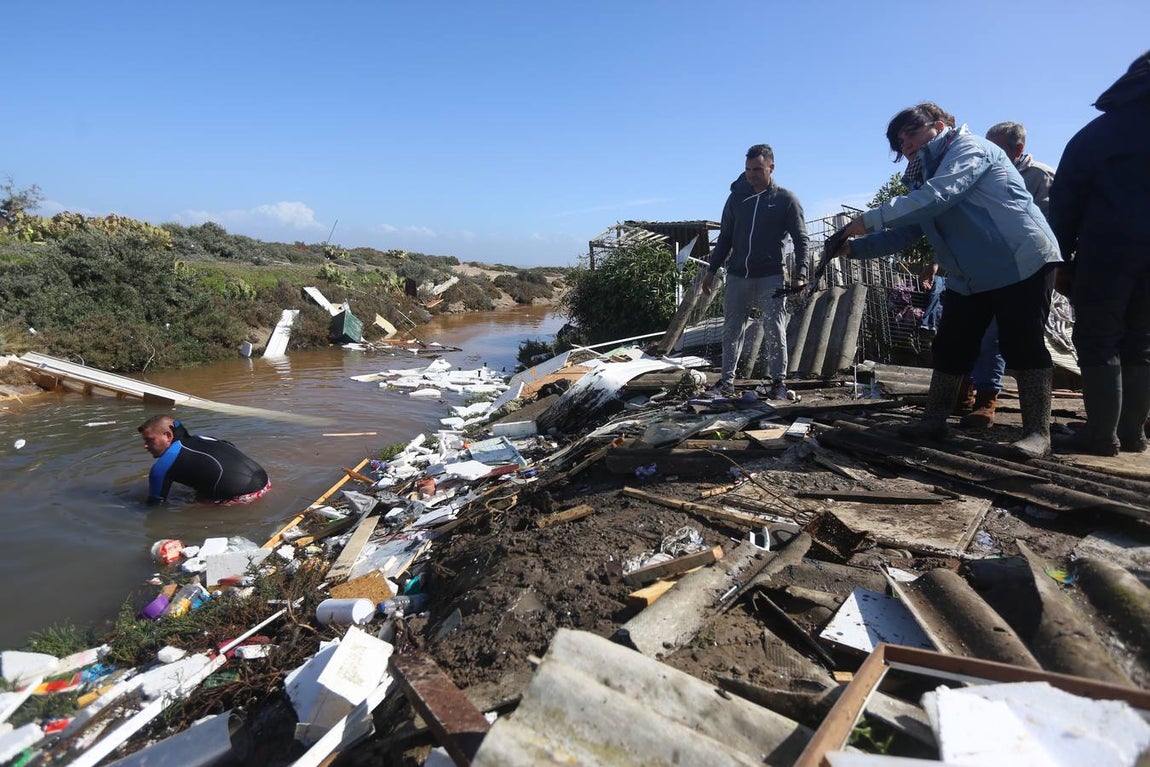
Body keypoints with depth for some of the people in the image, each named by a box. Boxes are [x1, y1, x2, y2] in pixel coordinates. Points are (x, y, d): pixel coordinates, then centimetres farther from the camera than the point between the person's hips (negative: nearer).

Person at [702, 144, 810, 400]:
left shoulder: (786, 199, 0)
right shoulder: (736, 198, 9)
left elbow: (801, 239, -1)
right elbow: (725, 237, 15)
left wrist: (800, 274, -12)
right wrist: (712, 269, 11)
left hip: (771, 277, -3)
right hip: (737, 275, 3)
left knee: (775, 330, -1)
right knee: (732, 328, 5)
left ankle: (778, 380, 9)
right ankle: (727, 378, 12)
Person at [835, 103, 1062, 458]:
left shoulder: (967, 147, -10)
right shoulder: (922, 180, 15)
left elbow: (938, 196, -28)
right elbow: (902, 234, 9)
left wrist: (870, 219, -30)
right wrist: (854, 246, -4)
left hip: (1022, 262, -8)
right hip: (970, 276, 8)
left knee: (1022, 345, -9)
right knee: (950, 347, 6)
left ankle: (1037, 432, 0)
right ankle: (934, 419, 16)